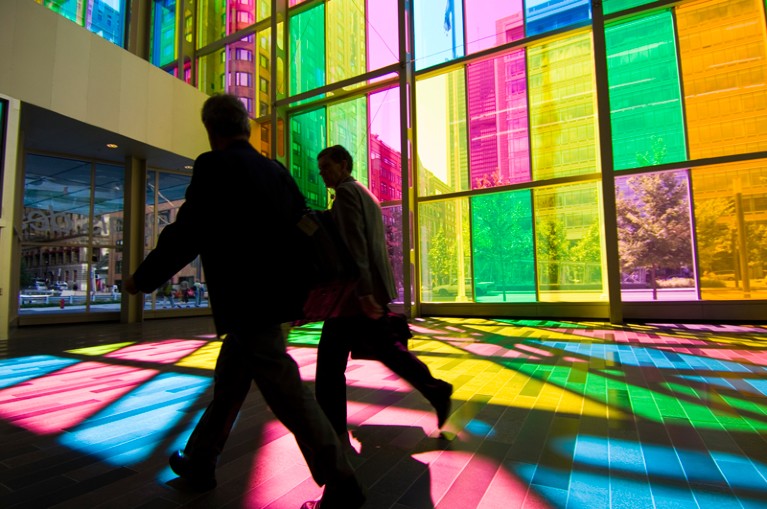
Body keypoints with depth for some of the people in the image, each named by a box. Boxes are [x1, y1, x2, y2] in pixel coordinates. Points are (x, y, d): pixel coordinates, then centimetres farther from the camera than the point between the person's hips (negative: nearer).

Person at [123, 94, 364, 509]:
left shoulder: (214, 166, -10)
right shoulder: (275, 170, 10)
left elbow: (185, 235, -13)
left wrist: (142, 280, 3)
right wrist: (303, 288, 21)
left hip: (247, 304, -8)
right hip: (272, 298, 9)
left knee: (288, 397, -1)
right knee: (227, 384, 23)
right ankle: (199, 462, 42)